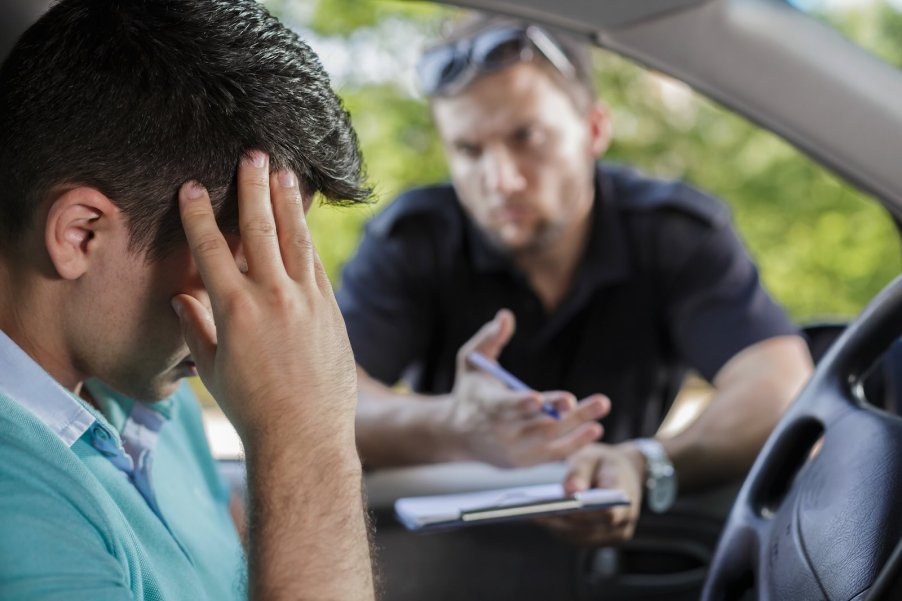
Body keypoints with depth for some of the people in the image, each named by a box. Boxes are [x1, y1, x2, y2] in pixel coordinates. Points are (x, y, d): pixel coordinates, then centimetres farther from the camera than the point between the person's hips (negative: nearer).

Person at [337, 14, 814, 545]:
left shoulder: (680, 233, -7)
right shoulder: (413, 238, -7)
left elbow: (784, 390, -21)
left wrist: (647, 466, -40)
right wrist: (452, 429, -41)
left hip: (618, 543, 0)